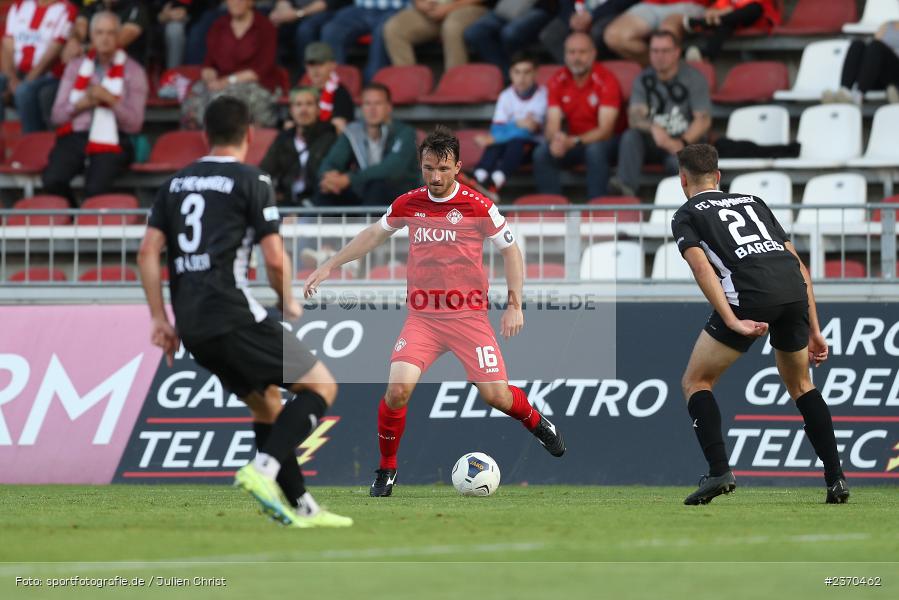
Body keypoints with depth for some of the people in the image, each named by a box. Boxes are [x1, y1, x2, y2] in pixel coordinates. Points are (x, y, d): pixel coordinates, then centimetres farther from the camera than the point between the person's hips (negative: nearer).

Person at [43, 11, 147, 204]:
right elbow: (57, 116, 12)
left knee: (95, 188, -33)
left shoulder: (132, 71, 7)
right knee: (52, 180, -27)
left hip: (110, 143, -3)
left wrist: (110, 100, -14)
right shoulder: (76, 67, 16)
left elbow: (134, 124, 0)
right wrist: (82, 103, -7)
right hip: (74, 136, 3)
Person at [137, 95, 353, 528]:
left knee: (266, 402, 20)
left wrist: (160, 319, 12)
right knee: (321, 386, 1)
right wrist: (288, 304, 11)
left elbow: (148, 253, 10)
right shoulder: (250, 182, -3)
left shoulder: (176, 183, 16)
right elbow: (275, 259, -7)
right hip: (233, 317, -7)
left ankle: (301, 507, 18)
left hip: (192, 327, 7)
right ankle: (263, 470, -17)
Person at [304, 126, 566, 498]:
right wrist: (329, 266, 19)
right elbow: (374, 235, 19)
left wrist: (514, 305, -5)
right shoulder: (408, 204, 1)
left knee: (496, 395, -5)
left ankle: (538, 424, 31)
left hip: (469, 315, -2)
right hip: (422, 317, 2)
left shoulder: (478, 206, -8)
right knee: (398, 389, -18)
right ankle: (387, 470, 2)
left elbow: (511, 251, 2)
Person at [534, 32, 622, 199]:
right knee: (541, 153, -23)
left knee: (595, 151, -38)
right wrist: (556, 139, -33)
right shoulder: (558, 81, -2)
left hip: (606, 140, -4)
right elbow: (552, 124, -7)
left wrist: (574, 141, -37)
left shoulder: (605, 80, -16)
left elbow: (605, 129, -21)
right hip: (572, 140, 4)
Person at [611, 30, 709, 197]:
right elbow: (634, 117, -8)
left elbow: (703, 120, -9)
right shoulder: (644, 80, 6)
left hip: (686, 141, -3)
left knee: (678, 160, -38)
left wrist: (683, 143, -25)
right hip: (654, 141, 3)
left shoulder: (693, 78, -2)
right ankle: (627, 187, -45)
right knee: (630, 136, -29)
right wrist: (653, 128, -32)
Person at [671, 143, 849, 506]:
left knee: (695, 383, 12)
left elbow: (702, 267, -3)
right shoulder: (754, 202, 32)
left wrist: (733, 322, -11)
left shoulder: (686, 216, 18)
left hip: (750, 294, -5)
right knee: (801, 385, 26)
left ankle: (719, 472, -5)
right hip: (795, 289, 5)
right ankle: (835, 479, 15)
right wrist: (814, 331, 27)